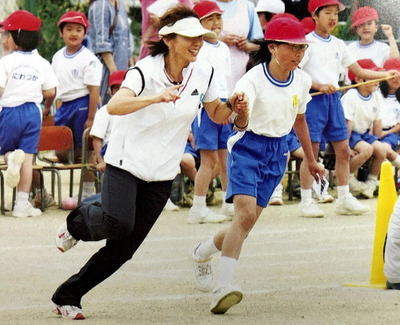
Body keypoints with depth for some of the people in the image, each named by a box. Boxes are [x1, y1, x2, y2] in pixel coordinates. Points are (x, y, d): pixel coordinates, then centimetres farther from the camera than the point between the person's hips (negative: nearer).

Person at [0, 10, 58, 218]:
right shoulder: (42, 64, 2)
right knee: (28, 158, 3)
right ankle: (22, 204, 1)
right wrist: (47, 107, 24)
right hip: (33, 112, 3)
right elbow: (50, 93, 4)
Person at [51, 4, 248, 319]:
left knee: (123, 249, 0)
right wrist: (156, 97, -47)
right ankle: (77, 222, 8)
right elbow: (114, 106, -32)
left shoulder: (204, 74, 0)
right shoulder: (146, 71, -16)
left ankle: (68, 295, 16)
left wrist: (234, 106, -7)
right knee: (119, 224, -27)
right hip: (126, 162, -5)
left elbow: (217, 115, 16)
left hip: (162, 174, 5)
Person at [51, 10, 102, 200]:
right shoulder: (57, 57, 9)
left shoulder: (88, 59, -11)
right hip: (63, 106, 6)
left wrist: (91, 118, -17)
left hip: (82, 105, -6)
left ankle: (88, 193, 11)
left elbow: (94, 90, -14)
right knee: (61, 153, 5)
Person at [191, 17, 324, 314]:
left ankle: (202, 253, 32)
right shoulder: (253, 80, -18)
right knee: (246, 213, -23)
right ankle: (224, 287, -27)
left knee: (246, 223, 5)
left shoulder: (302, 81, 1)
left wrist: (311, 160, 27)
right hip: (248, 148, -6)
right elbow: (241, 123, -31)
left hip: (278, 152, 6)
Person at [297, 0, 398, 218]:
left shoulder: (338, 45, 14)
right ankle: (306, 202, 1)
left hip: (333, 99, 6)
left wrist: (387, 75, 5)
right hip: (313, 99, -6)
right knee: (311, 151, -5)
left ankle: (344, 199, 13)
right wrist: (318, 86, -21)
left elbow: (359, 71, 16)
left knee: (343, 150, 6)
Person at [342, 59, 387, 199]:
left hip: (364, 133, 7)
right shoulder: (350, 96, -18)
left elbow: (377, 123, 9)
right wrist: (346, 146, -21)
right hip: (350, 134, -7)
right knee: (366, 149, -30)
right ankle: (345, 176, -8)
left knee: (381, 150, -17)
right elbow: (347, 123, -20)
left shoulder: (377, 97, 3)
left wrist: (376, 141, 6)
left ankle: (371, 181, 4)